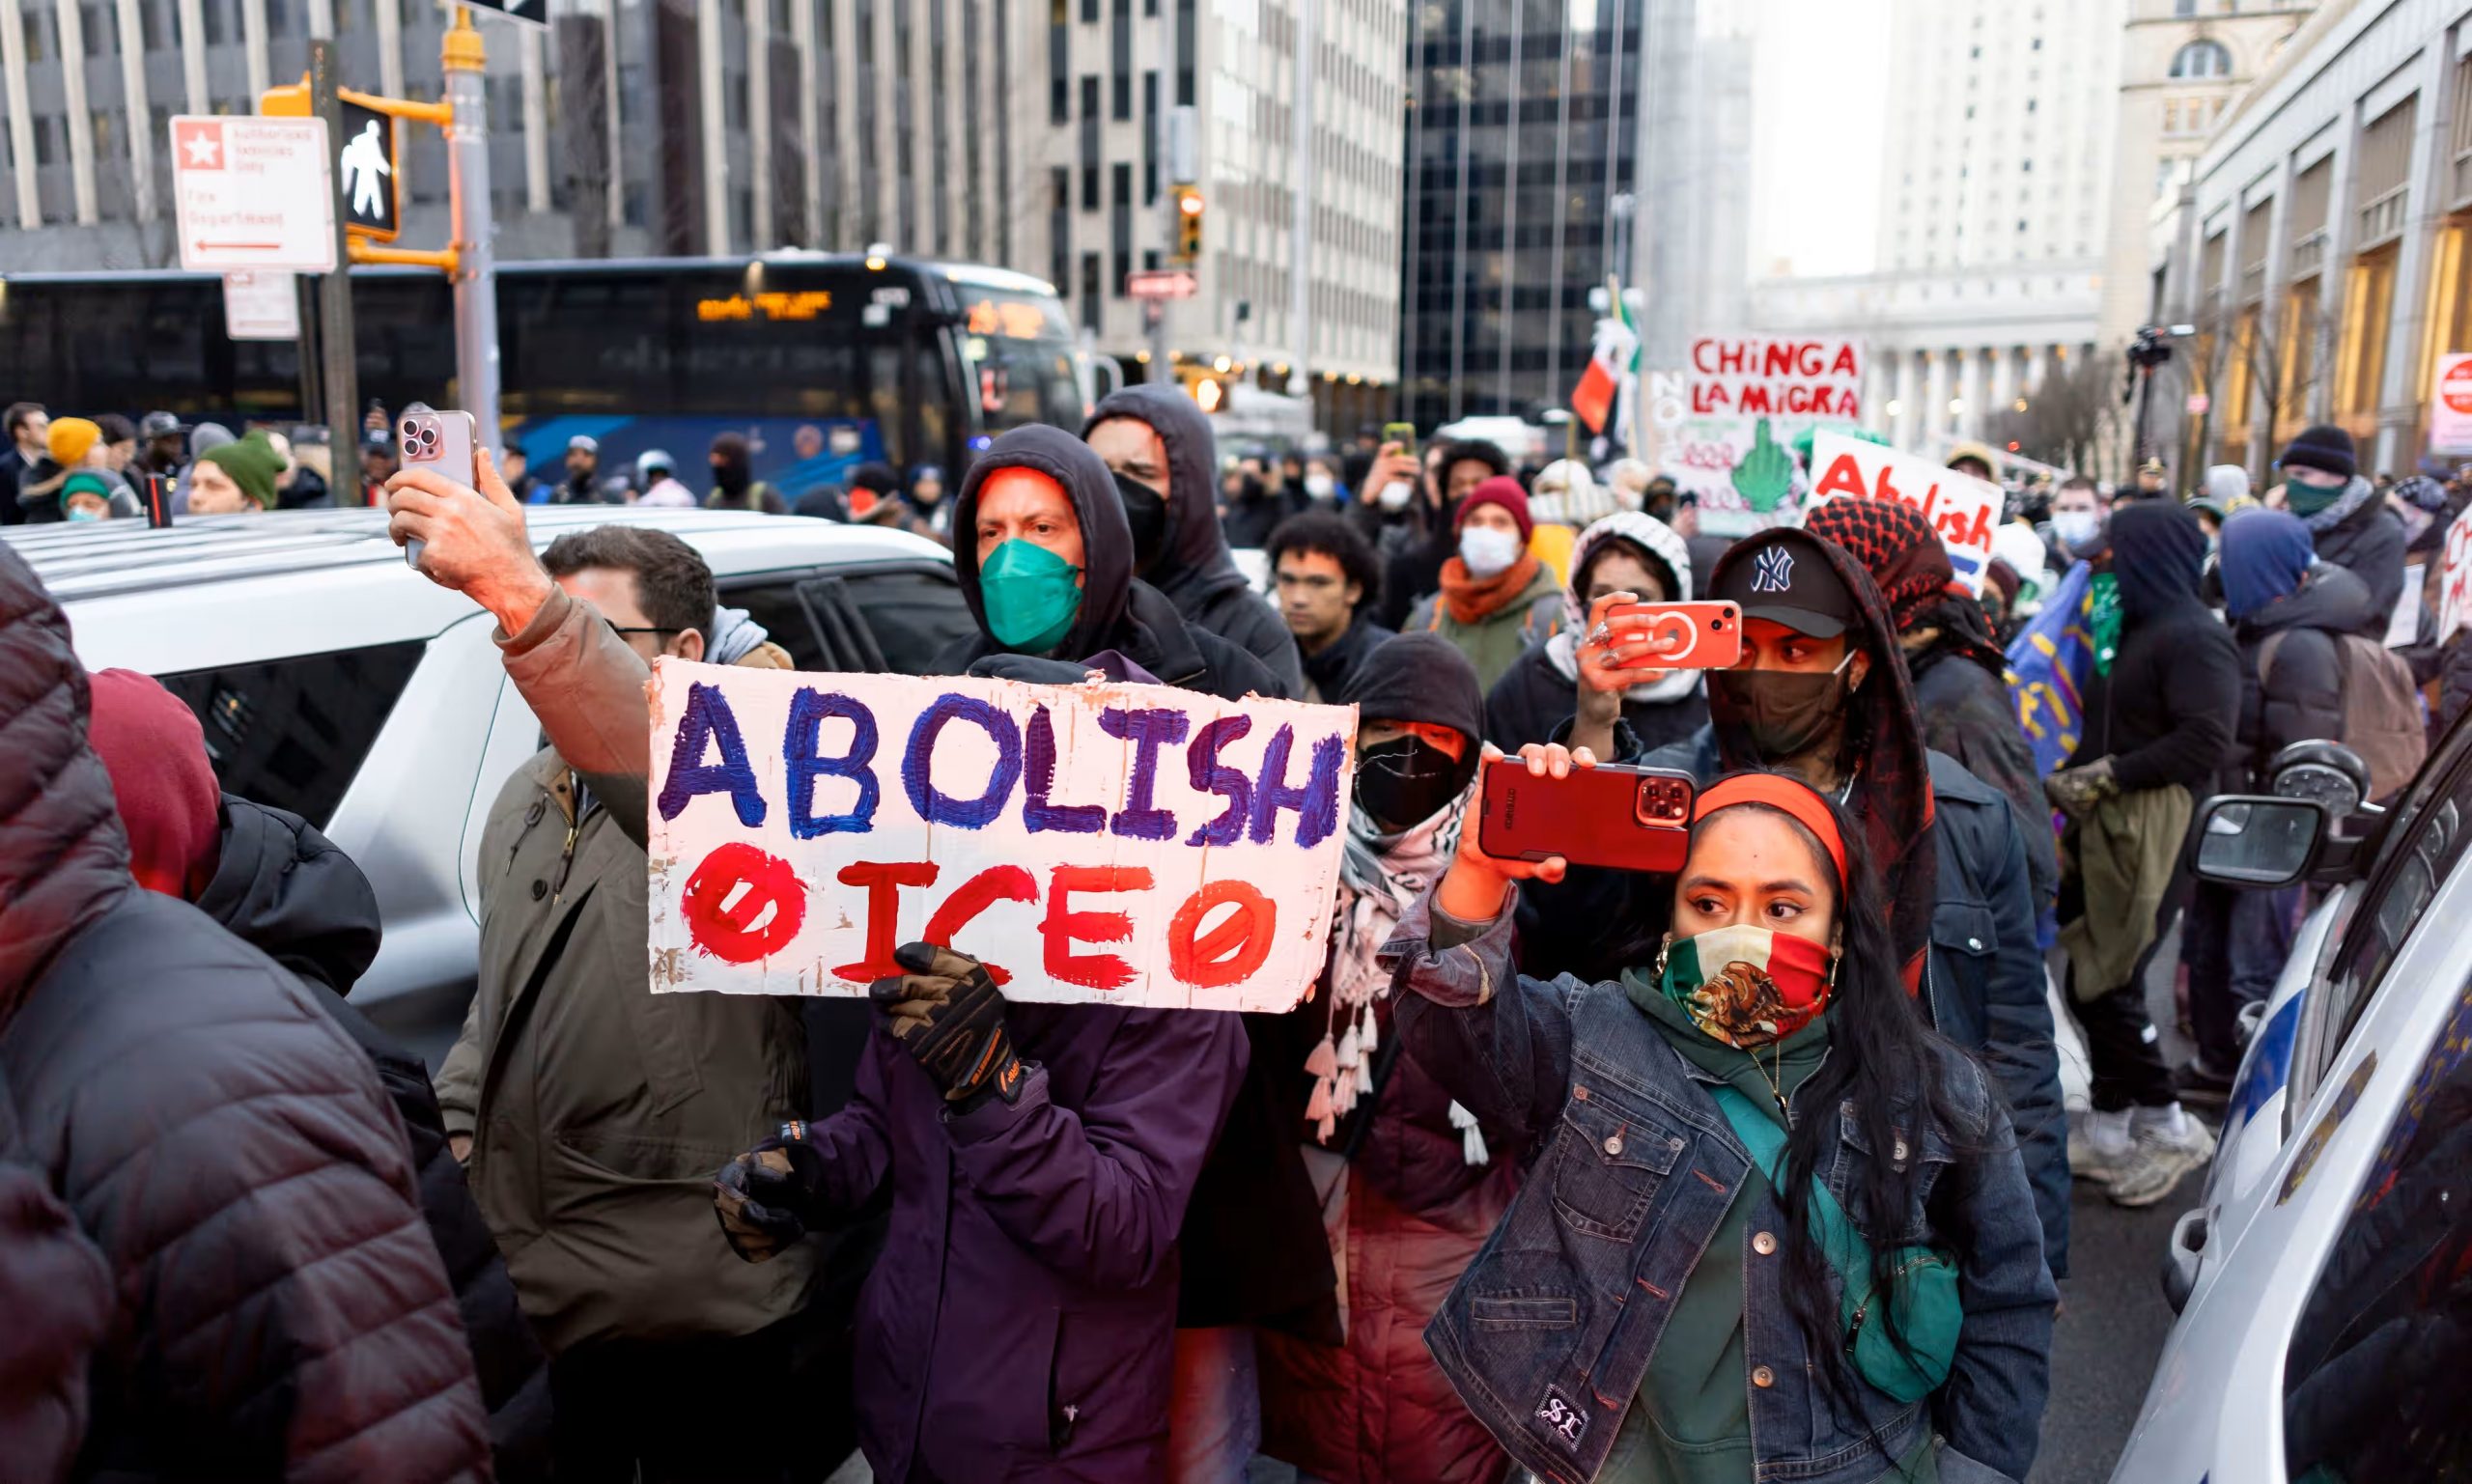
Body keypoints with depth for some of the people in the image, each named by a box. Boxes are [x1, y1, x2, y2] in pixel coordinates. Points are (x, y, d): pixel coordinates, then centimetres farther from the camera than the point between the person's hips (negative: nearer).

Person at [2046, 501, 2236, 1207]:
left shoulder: (2195, 638, -11)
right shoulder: (2136, 629, 20)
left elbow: (2206, 742, -22)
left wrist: (2109, 775, -18)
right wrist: (2073, 784, 11)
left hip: (2152, 838, -9)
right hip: (2103, 832, 9)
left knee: (2105, 985, -9)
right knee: (2095, 985, 11)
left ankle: (2169, 1128, 6)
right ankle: (2109, 1131, 21)